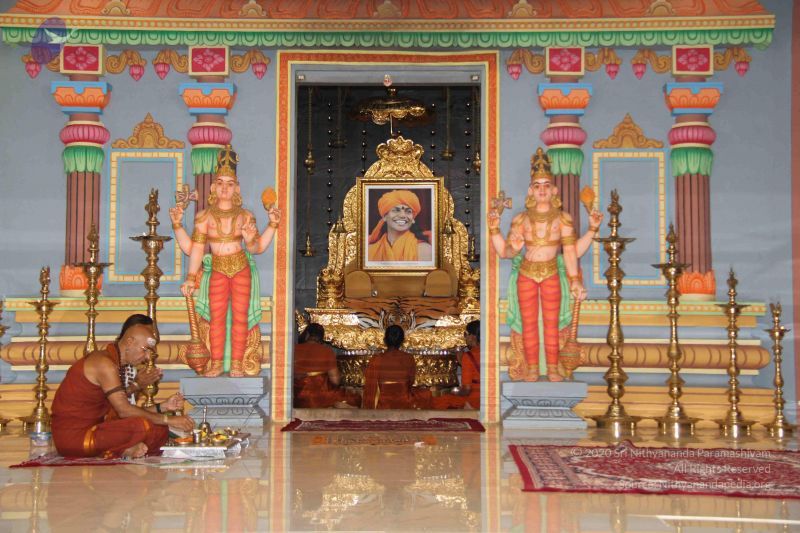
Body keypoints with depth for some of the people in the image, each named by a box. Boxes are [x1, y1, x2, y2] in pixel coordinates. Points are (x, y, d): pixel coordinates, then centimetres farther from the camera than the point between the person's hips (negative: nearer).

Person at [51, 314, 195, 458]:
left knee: (160, 430, 2)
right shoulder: (104, 364, -16)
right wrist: (168, 420, -21)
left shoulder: (114, 363, 15)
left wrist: (164, 407, 3)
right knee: (144, 427, -30)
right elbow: (124, 410, -23)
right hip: (73, 437, -10)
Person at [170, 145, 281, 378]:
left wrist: (272, 225, -5)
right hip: (217, 270, 0)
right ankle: (216, 363, 0)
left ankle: (237, 362, 2)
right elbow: (194, 249, 2)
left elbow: (258, 248, 1)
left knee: (240, 315, -3)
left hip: (242, 269, 0)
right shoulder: (204, 216, 3)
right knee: (217, 316, -6)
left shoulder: (245, 216, 4)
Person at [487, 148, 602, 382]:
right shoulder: (521, 219, 1)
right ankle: (532, 369, 10)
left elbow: (571, 252, -3)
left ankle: (553, 369, 10)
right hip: (526, 275, 1)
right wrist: (494, 229, -12)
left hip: (552, 276, 0)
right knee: (529, 324, 3)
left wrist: (592, 229, -5)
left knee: (551, 324, 2)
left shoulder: (563, 219, 0)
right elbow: (507, 251, -4)